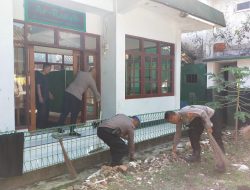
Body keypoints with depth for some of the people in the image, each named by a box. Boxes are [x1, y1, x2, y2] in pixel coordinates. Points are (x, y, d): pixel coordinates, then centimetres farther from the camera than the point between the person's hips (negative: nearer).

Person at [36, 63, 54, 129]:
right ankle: (39, 127, 2)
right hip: (41, 98, -9)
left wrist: (50, 94, 21)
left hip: (46, 97, 9)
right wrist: (40, 97, -20)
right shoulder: (39, 75, -11)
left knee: (46, 112, 12)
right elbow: (38, 87, -16)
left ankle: (45, 125, 21)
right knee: (41, 112, -7)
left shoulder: (46, 76, 14)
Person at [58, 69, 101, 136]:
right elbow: (95, 91, 11)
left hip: (68, 91, 5)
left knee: (64, 112, 12)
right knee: (74, 115, 6)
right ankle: (72, 131, 13)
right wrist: (98, 98, 29)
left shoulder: (80, 72, 11)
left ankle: (60, 128, 19)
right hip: (76, 96, -5)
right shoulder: (91, 79, 1)